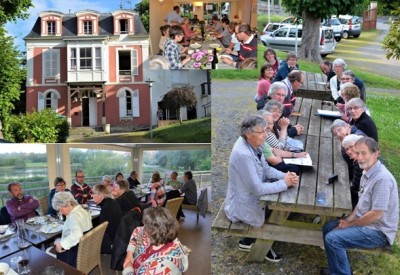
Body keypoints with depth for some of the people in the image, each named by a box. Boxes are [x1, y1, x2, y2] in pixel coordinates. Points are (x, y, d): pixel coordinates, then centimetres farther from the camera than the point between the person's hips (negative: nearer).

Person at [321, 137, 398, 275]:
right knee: (328, 227, 13)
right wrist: (349, 218, 3)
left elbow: (376, 214, -27)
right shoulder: (368, 172, 4)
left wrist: (349, 224, -15)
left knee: (332, 238, -20)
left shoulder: (382, 178, -27)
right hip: (364, 221, 10)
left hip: (378, 231, -10)